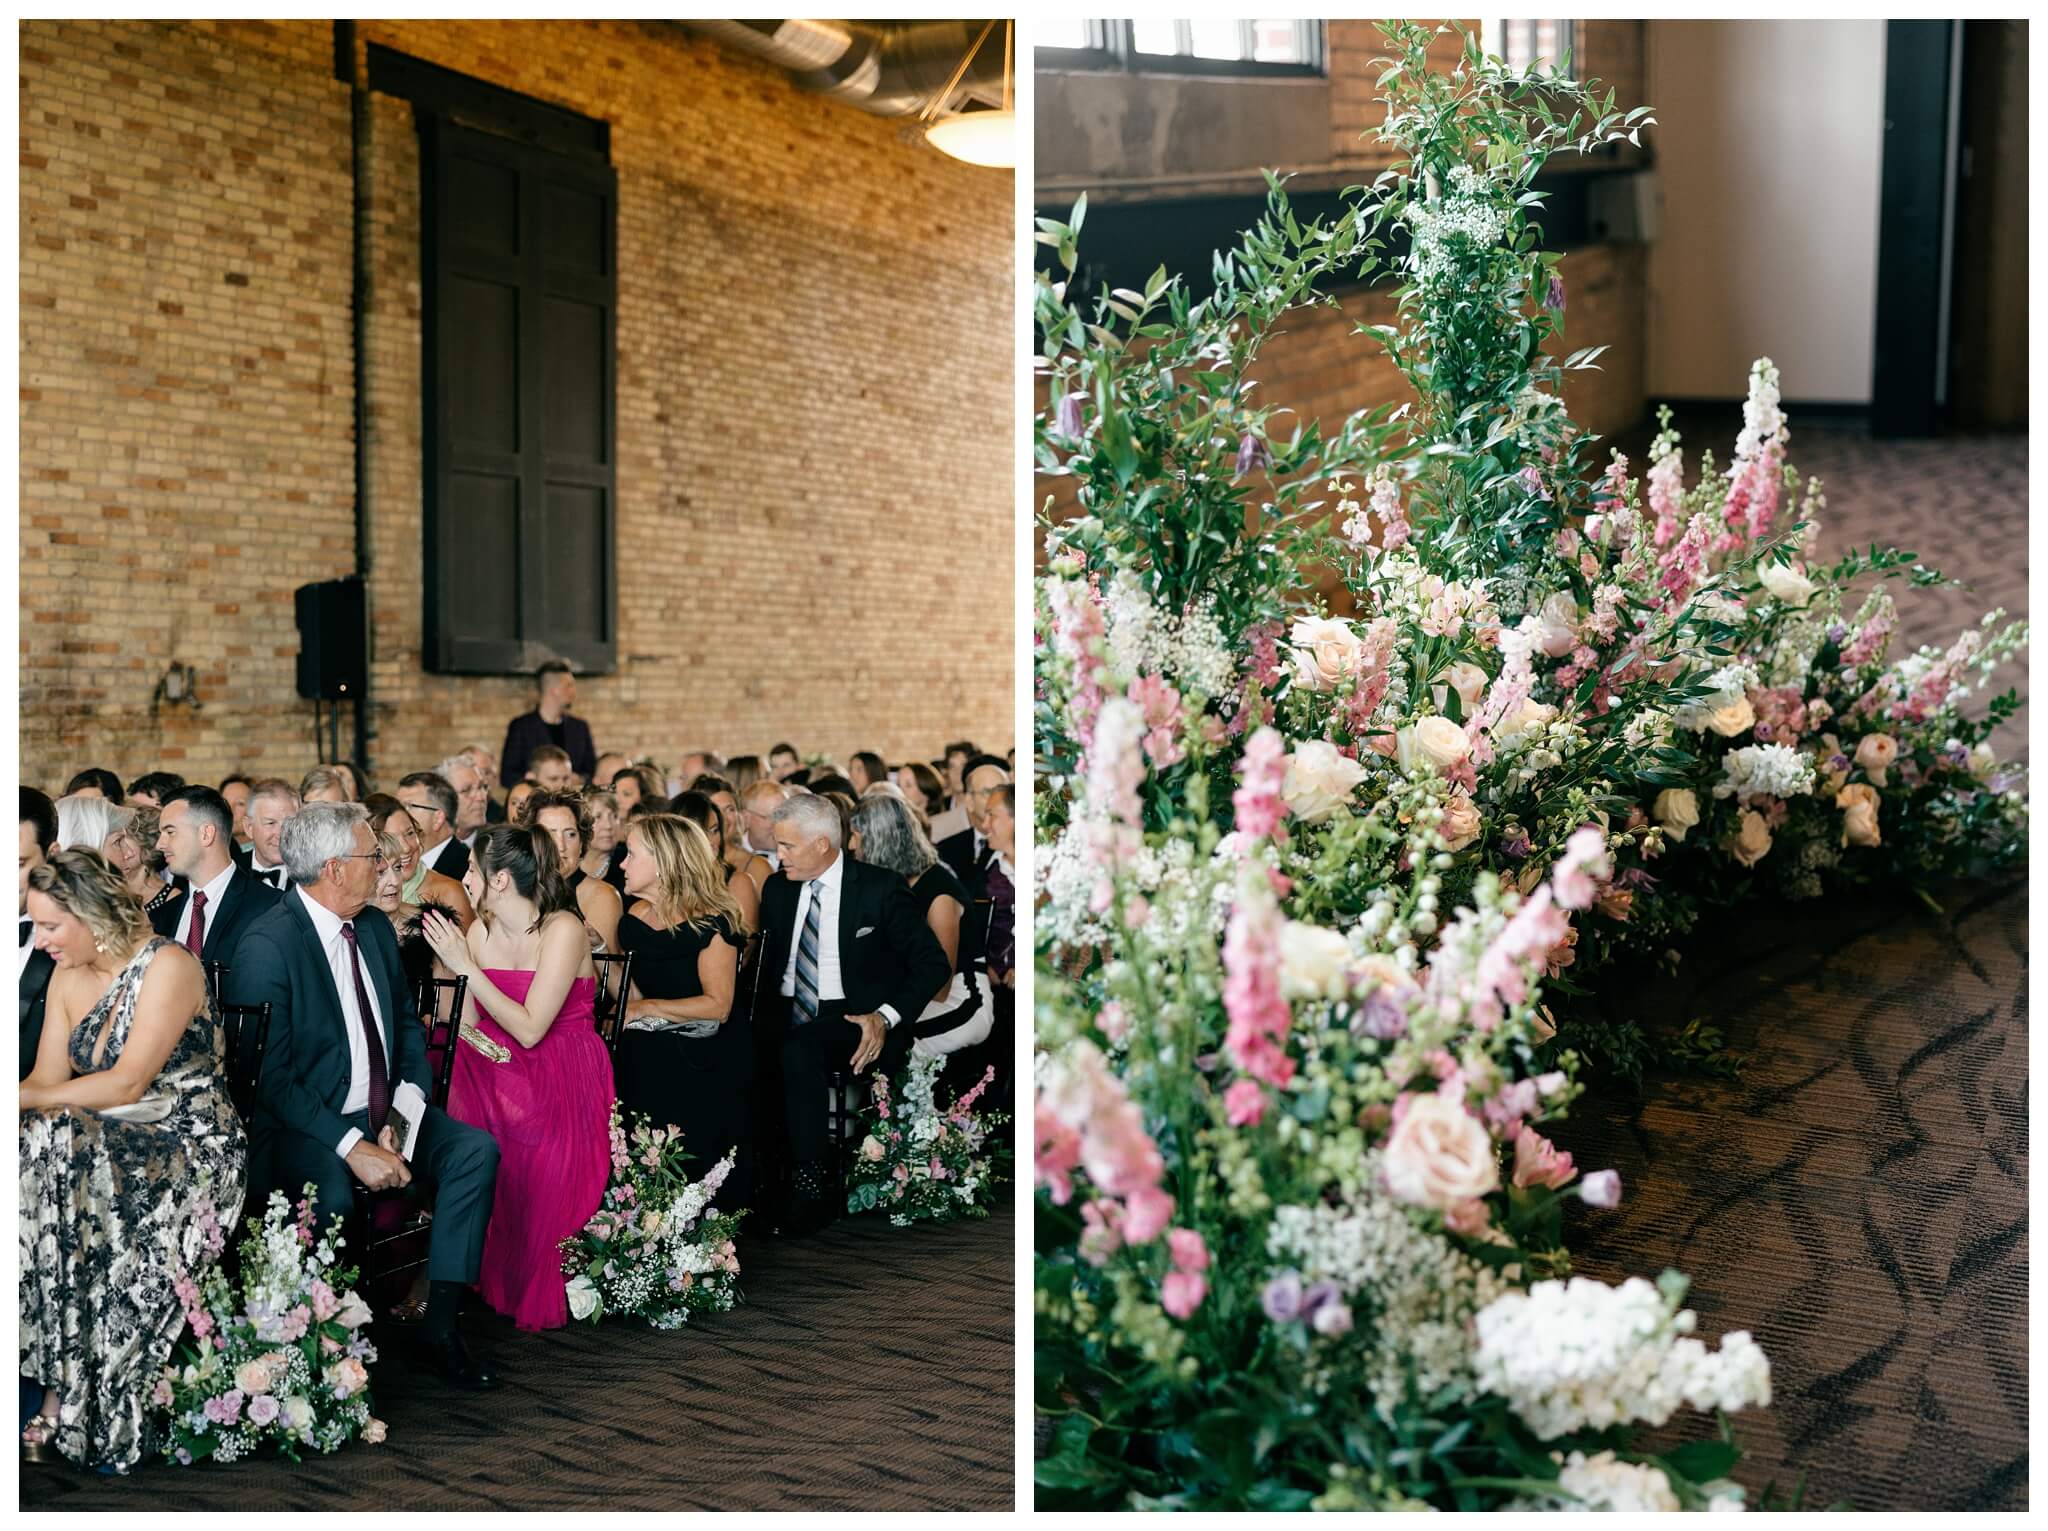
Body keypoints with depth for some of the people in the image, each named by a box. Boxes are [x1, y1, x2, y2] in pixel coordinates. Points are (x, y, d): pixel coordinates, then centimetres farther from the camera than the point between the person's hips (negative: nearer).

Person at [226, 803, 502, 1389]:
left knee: (476, 1149, -15)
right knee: (332, 1190, -36)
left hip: (382, 1114, 7)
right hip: (302, 1124, -7)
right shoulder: (266, 945, -15)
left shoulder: (375, 927, 10)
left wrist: (407, 1107, -3)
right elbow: (269, 1076, -19)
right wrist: (352, 1145, -26)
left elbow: (408, 1023, 16)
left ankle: (439, 1326, -12)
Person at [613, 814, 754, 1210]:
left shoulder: (711, 923, -8)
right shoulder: (634, 920, 11)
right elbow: (632, 995, 14)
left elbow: (717, 1006, -12)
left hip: (706, 1058, -5)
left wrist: (647, 1009, -13)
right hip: (651, 1053, 5)